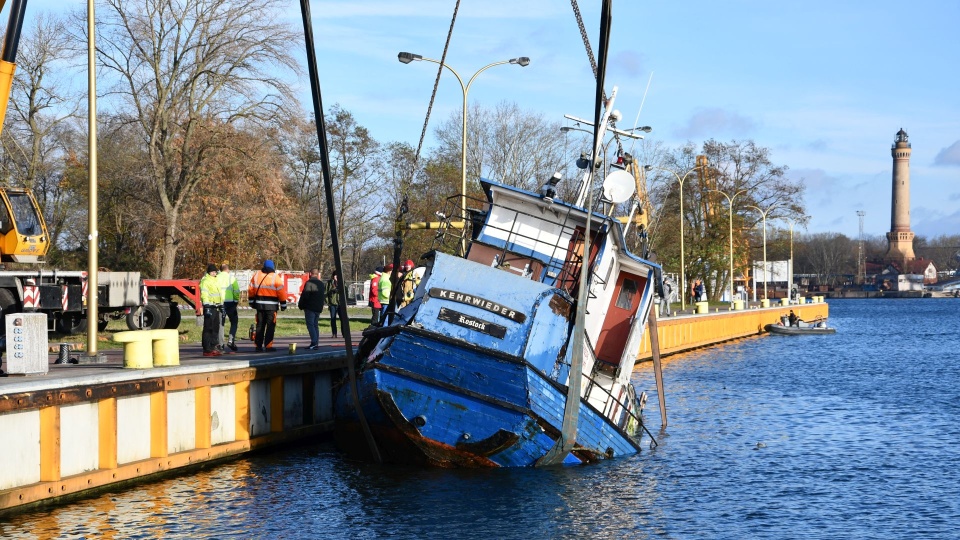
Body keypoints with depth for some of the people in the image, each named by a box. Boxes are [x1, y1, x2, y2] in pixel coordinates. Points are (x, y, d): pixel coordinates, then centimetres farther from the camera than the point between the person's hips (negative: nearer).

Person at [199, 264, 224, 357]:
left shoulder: (215, 280, 21)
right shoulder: (205, 281, -8)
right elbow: (204, 294, -16)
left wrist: (221, 305, 26)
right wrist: (207, 307, -24)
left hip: (216, 307, 9)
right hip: (209, 307, -9)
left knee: (216, 328, 13)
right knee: (208, 329, -9)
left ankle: (213, 347, 19)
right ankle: (207, 350, -10)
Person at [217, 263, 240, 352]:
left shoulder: (217, 278, 3)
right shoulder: (231, 278, -1)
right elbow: (236, 290, -6)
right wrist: (237, 300, 8)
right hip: (230, 302, -2)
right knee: (234, 322, 9)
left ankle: (221, 344, 5)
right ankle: (231, 340, -8)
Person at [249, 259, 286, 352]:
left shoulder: (257, 275, 4)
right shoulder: (275, 277, -8)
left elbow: (251, 289, 9)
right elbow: (281, 292, -8)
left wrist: (252, 301, 19)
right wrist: (283, 304, 1)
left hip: (259, 304, 4)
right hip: (271, 306, -4)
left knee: (260, 325, 11)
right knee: (270, 326, 0)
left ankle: (258, 345, 11)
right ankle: (268, 346, -6)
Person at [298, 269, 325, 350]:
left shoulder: (309, 283, -11)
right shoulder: (321, 284, 15)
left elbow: (305, 295, -16)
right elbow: (325, 295, 20)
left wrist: (300, 305, -3)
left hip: (310, 307, -8)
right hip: (318, 308, 8)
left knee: (310, 325, -9)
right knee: (315, 325, 12)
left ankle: (314, 342, -21)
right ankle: (316, 344, 9)